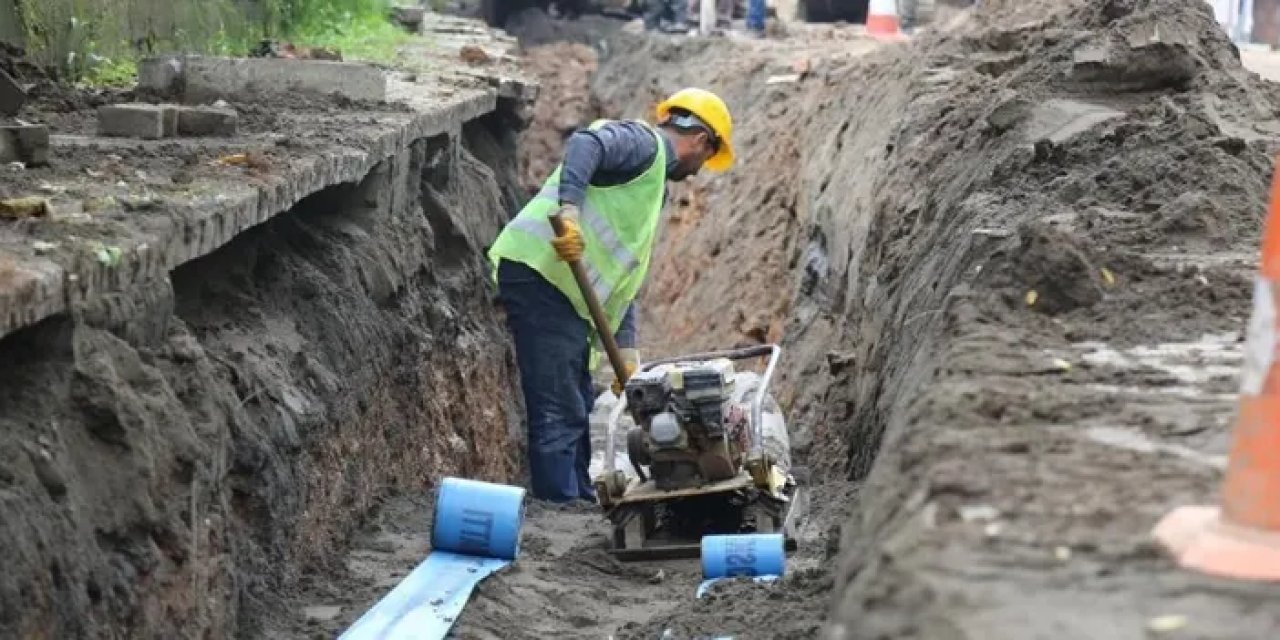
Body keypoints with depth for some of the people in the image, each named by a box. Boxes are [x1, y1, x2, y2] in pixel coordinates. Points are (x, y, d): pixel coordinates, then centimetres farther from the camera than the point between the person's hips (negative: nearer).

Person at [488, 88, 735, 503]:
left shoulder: (655, 188, 28)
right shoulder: (644, 142, -1)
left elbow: (623, 274, 25)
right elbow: (585, 143, -23)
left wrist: (626, 348, 17)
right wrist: (568, 208, -37)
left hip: (566, 290, 10)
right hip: (539, 272, -10)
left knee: (577, 409, 16)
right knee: (558, 413, -10)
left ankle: (580, 506, 25)